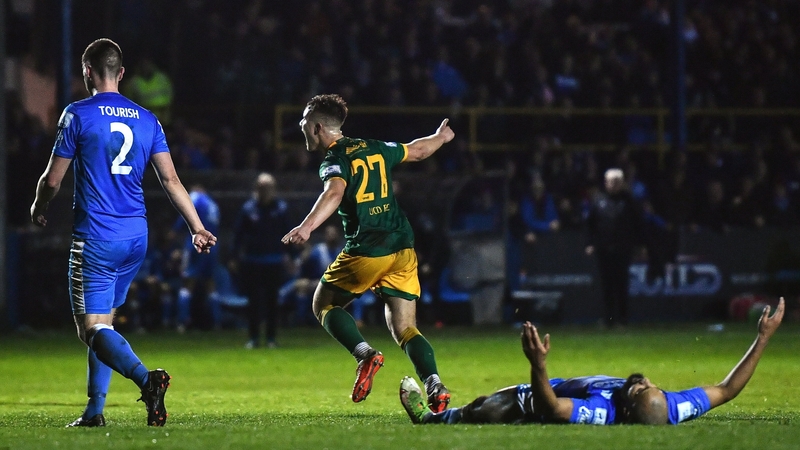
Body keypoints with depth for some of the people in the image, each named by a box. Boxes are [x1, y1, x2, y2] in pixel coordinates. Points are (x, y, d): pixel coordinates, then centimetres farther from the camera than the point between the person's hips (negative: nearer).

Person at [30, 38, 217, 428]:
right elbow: (171, 180, 5)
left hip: (94, 240, -6)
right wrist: (197, 228, 10)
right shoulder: (147, 120, 8)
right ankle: (95, 409, 14)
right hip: (136, 238, 6)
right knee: (103, 321, 18)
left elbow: (53, 179, -2)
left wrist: (38, 209, 18)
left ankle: (146, 378, -34)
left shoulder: (78, 115, -6)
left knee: (92, 329, -9)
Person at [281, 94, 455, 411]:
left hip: (366, 251, -6)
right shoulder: (374, 148, 14)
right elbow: (417, 151, 30)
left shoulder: (334, 161, -5)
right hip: (402, 248, 6)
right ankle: (434, 385, -16)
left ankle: (365, 354, -9)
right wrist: (441, 137, 52)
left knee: (324, 305, 15)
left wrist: (307, 226, -43)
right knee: (404, 329, 7)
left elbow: (335, 193, -28)